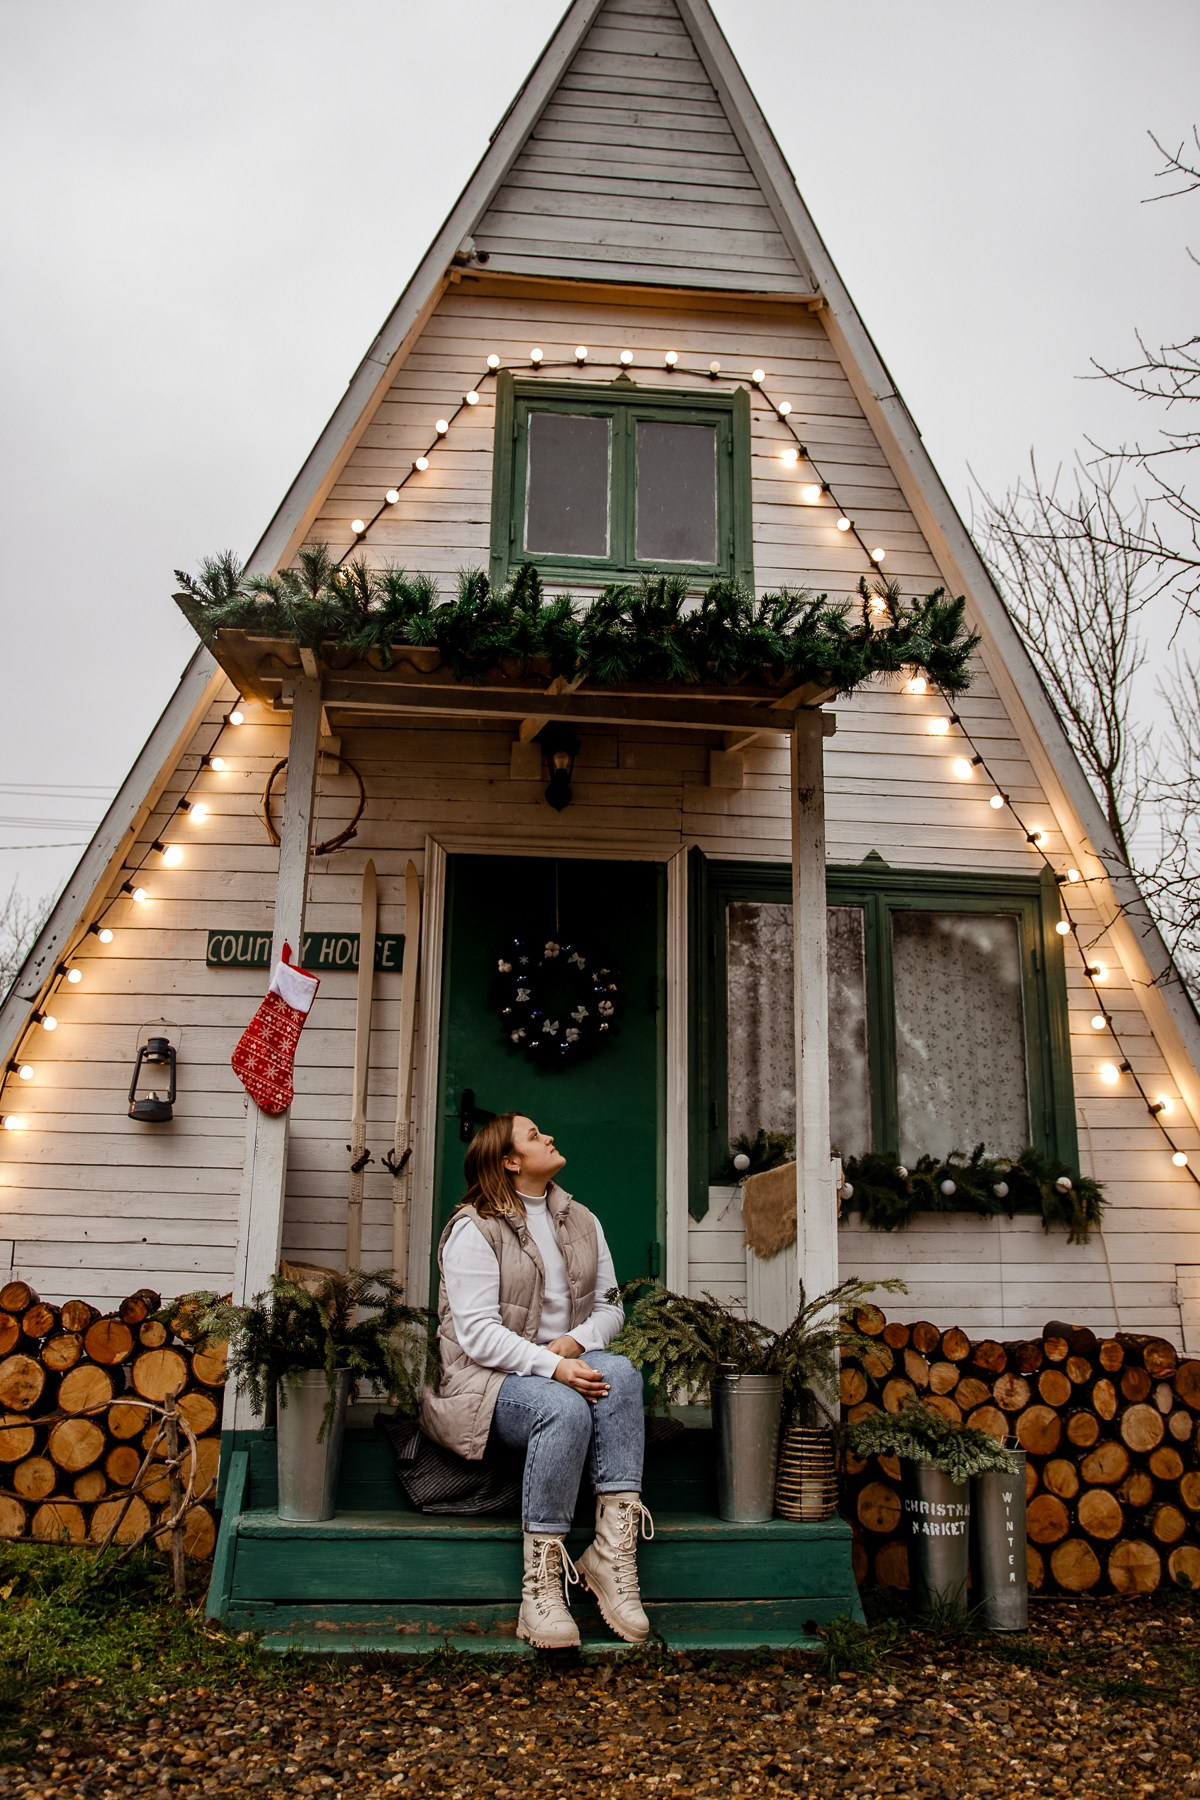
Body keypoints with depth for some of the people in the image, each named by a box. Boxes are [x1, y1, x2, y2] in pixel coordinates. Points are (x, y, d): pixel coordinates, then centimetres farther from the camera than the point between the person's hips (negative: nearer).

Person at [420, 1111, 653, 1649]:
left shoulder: (581, 1222, 16)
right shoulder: (473, 1229, -5)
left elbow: (610, 1306, 11)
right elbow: (478, 1332, -14)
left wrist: (575, 1342, -12)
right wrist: (550, 1366, -27)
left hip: (567, 1366, 5)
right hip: (489, 1379, -5)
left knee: (619, 1372, -28)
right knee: (564, 1407, -36)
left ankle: (613, 1554, -32)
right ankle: (540, 1590, -31)